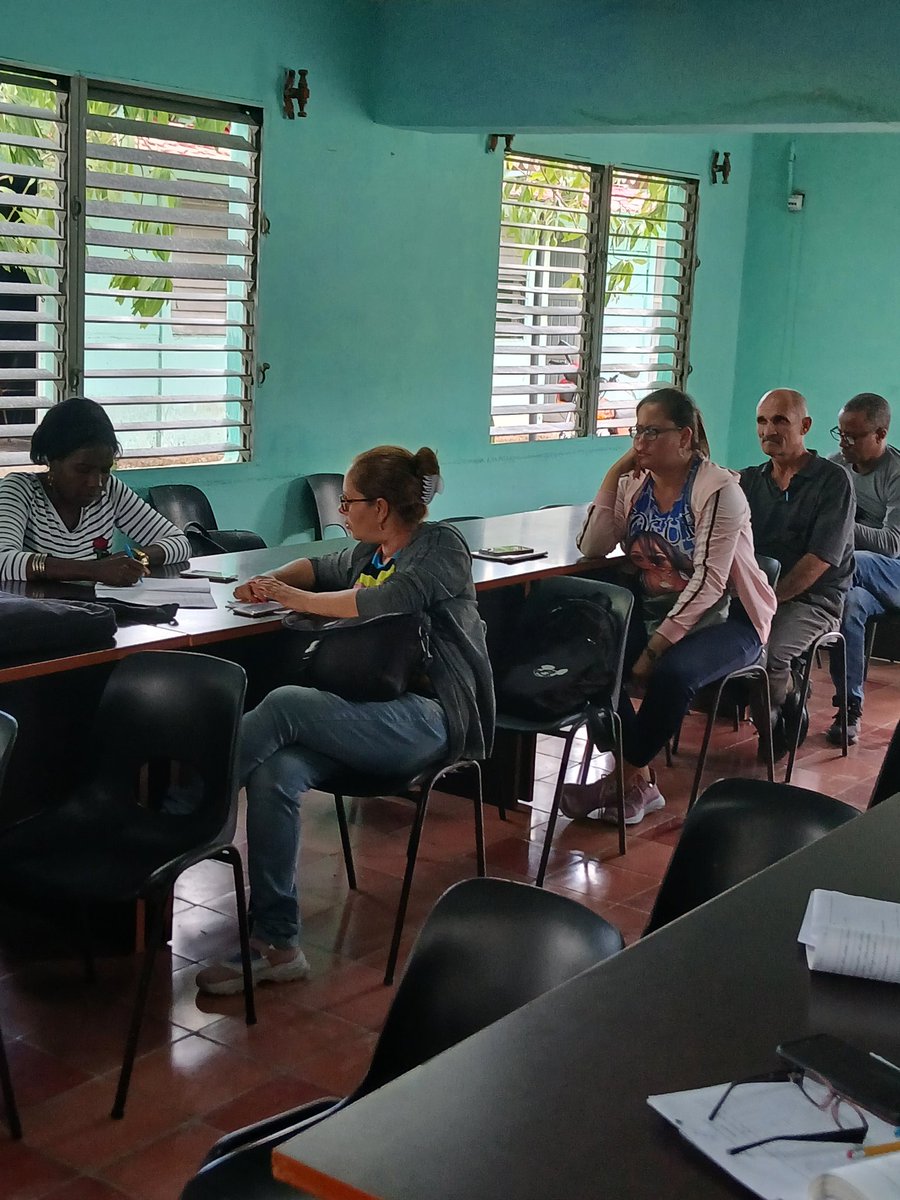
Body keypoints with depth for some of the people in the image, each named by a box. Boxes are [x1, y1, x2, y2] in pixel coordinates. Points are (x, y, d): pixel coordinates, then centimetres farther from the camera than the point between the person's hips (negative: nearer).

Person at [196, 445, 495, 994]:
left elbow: (383, 602, -20)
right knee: (276, 773, -23)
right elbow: (322, 568, 39)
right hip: (374, 714, 7)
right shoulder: (370, 552, 20)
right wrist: (273, 580, 16)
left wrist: (296, 598, -9)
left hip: (428, 719, -7)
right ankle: (277, 944, -20)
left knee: (284, 704, -29)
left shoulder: (440, 546, -4)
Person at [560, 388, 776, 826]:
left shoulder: (719, 489, -14)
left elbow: (708, 581, -20)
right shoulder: (635, 485, 6)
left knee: (671, 672, -35)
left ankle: (626, 779, -13)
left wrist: (657, 645, -24)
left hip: (725, 619, -6)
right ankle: (640, 781, -12)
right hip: (656, 613, 6)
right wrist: (614, 473, -9)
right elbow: (593, 547, -6)